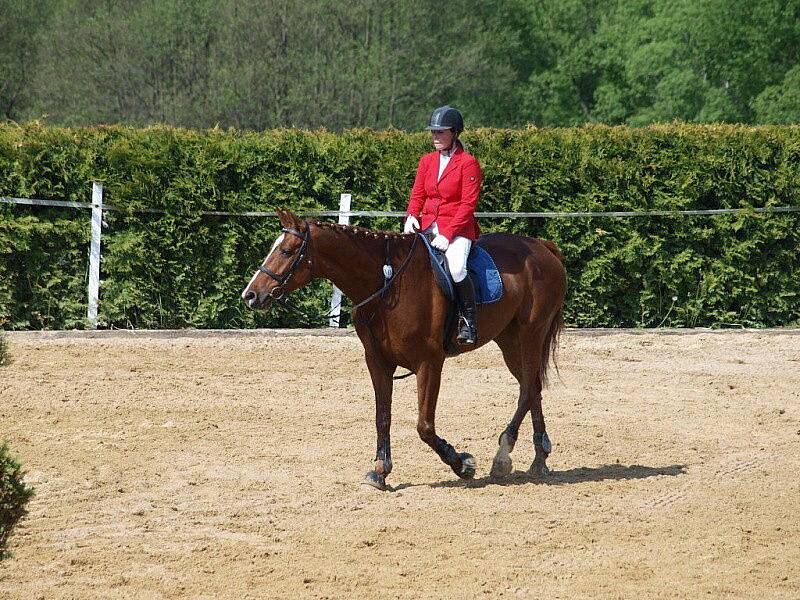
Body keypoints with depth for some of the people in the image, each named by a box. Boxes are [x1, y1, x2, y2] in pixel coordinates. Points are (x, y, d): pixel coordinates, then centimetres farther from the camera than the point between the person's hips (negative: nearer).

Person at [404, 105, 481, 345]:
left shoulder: (468, 163, -4)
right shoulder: (427, 161, 14)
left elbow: (468, 204, -9)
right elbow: (417, 195, 14)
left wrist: (447, 235, -18)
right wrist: (411, 217, -9)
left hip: (457, 228, -6)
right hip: (427, 225, 6)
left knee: (456, 267, -33)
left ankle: (469, 322, -18)